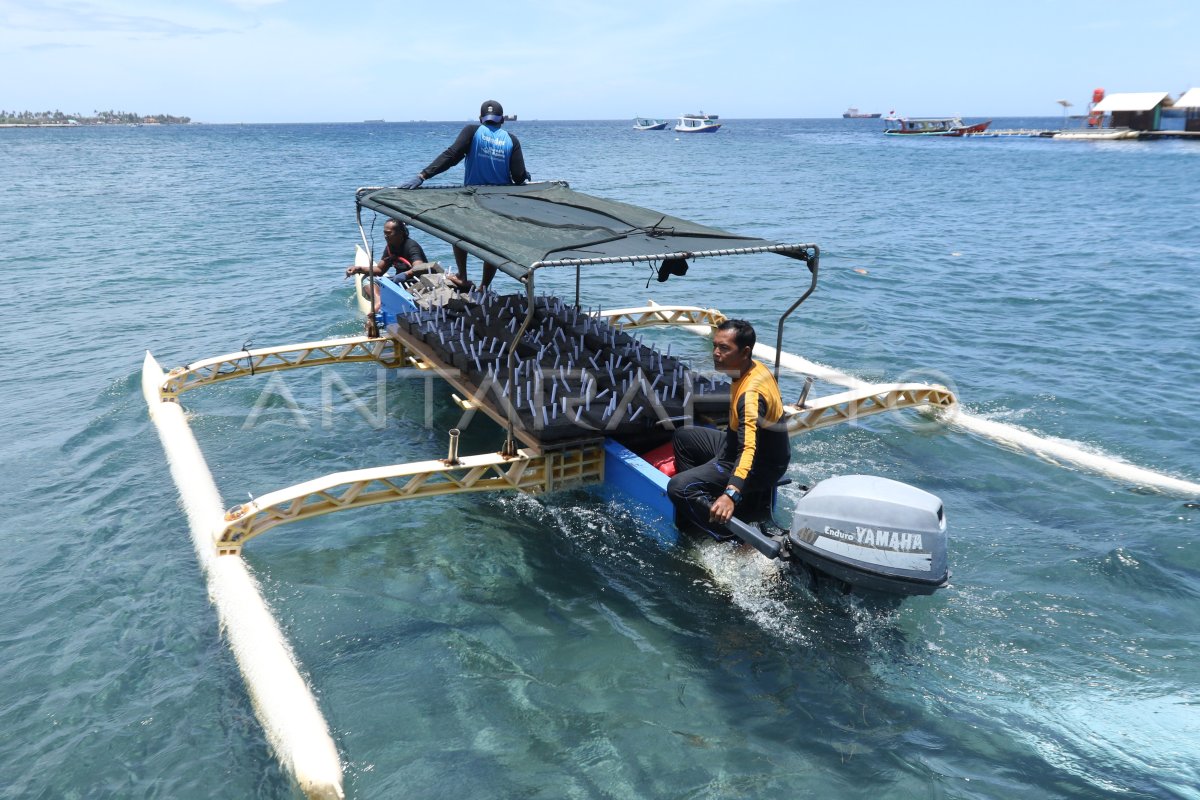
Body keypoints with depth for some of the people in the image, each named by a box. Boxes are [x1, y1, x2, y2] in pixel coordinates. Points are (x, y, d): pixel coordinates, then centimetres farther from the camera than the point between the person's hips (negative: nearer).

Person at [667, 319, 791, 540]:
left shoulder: (751, 393, -32)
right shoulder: (756, 368, -3)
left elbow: (750, 449, -44)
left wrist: (731, 494, -56)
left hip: (760, 467, -10)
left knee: (678, 487, -25)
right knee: (683, 436, 21)